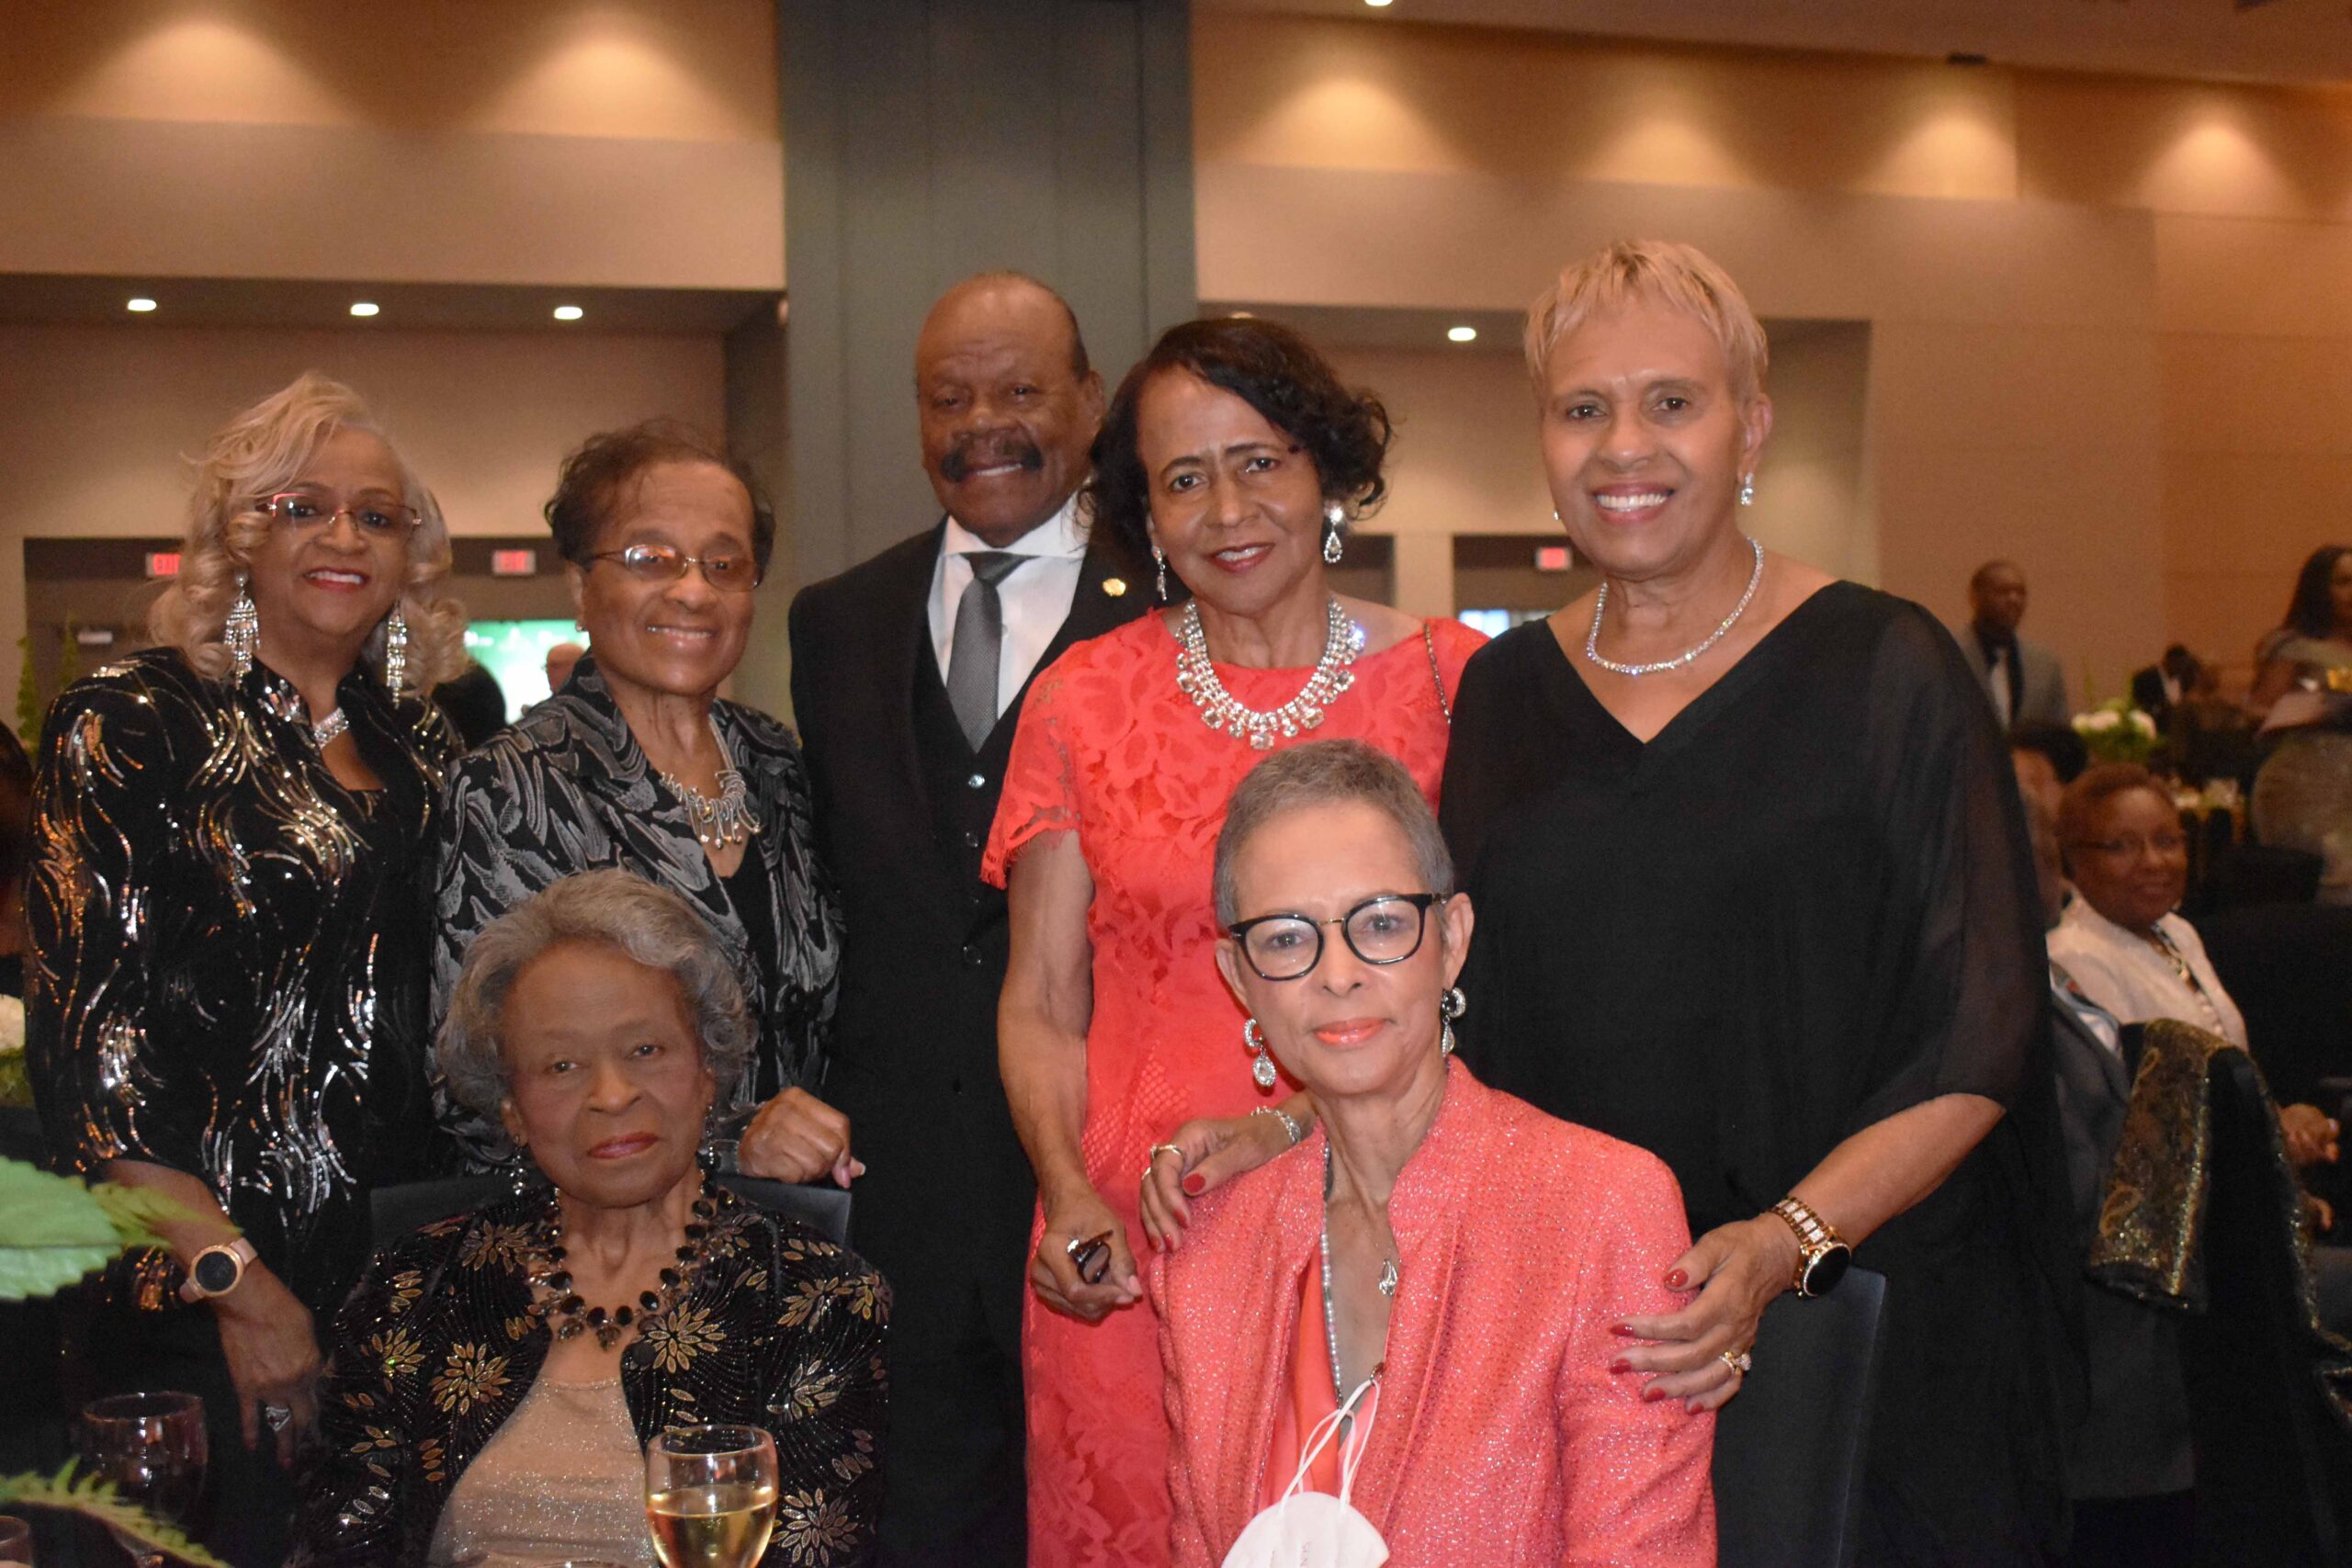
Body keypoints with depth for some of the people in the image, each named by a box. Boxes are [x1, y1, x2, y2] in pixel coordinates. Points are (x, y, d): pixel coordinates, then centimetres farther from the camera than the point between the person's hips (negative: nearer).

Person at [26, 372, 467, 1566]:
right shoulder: (133, 728, -6)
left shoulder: (419, 748, 10)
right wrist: (239, 1287, -17)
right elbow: (90, 1038, -12)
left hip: (408, 1275, 5)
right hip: (199, 1307, -5)